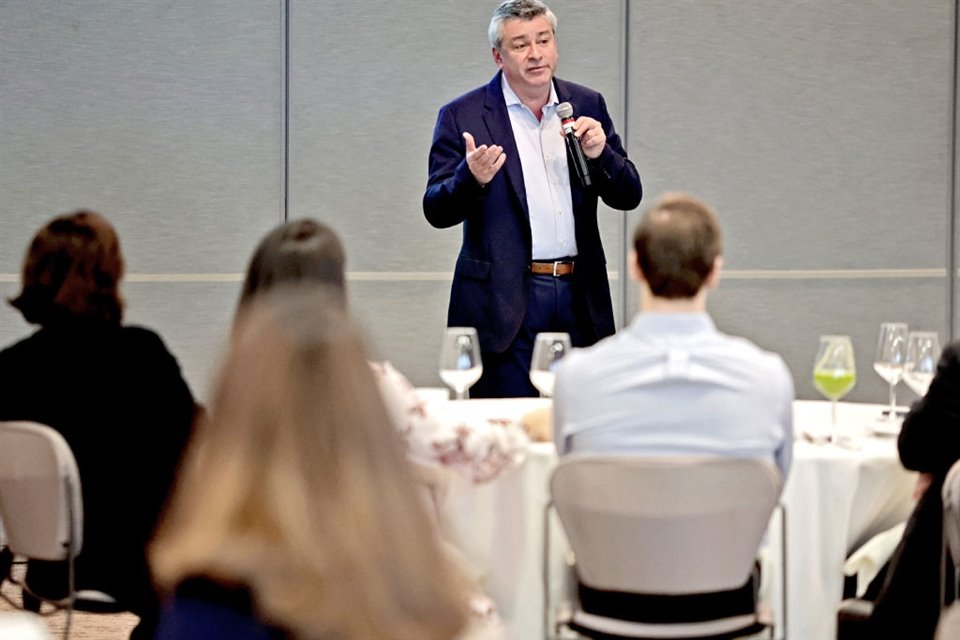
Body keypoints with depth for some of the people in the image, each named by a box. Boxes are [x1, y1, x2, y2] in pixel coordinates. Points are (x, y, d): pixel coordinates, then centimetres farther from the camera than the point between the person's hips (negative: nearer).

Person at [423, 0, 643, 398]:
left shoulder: (587, 106, 9)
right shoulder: (462, 117, -2)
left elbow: (628, 197, 7)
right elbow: (437, 212, -5)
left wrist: (600, 153, -13)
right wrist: (472, 178, -25)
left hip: (580, 298, 4)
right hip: (504, 302, -3)